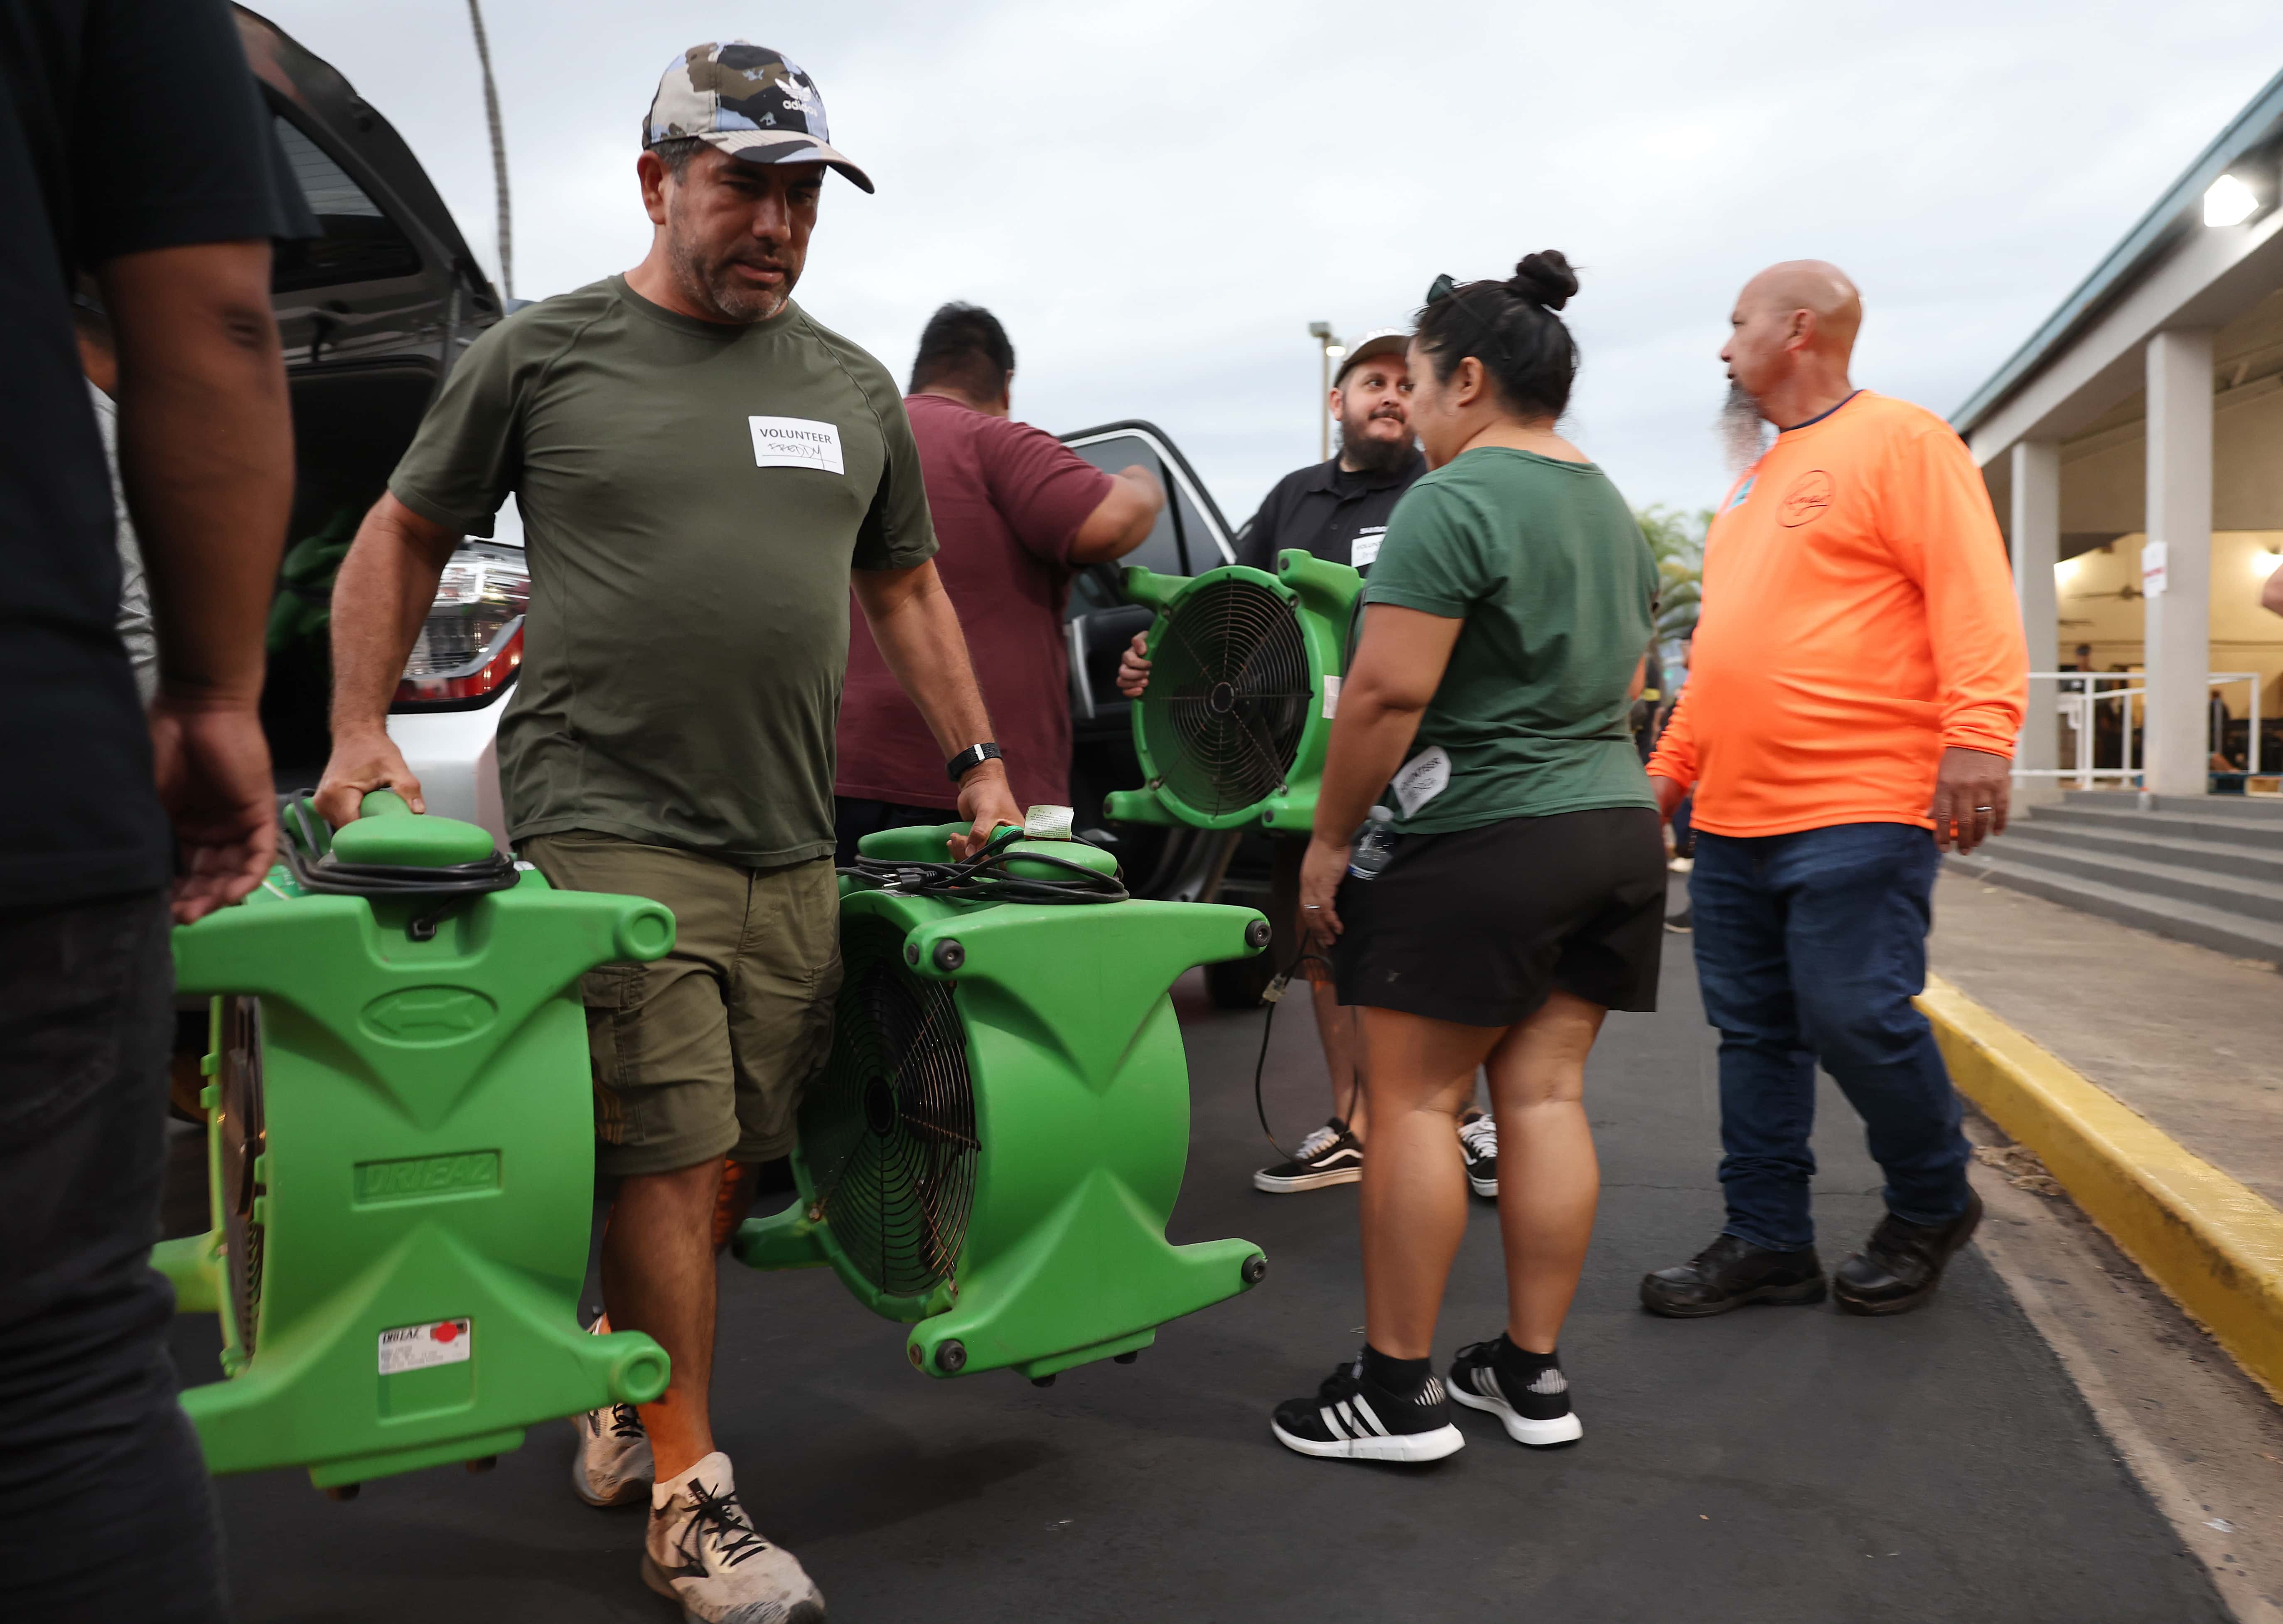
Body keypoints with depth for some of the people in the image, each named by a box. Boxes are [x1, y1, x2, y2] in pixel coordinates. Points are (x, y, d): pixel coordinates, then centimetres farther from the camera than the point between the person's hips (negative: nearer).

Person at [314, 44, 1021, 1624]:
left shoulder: (854, 389, 15)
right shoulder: (545, 354, 3)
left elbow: (906, 585, 24)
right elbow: (403, 538, 11)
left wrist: (976, 758, 18)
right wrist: (361, 730, 2)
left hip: (792, 847, 5)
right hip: (610, 828, -4)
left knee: (722, 1159, 9)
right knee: (670, 1159, -4)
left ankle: (624, 1409, 31)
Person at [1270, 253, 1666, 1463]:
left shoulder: (1452, 503, -12)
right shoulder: (1612, 508, 17)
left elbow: (1389, 690, -20)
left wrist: (1330, 839, -11)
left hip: (1486, 841, -9)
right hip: (1618, 823, 9)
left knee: (1413, 1101, 0)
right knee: (1545, 1094, 11)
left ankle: (1397, 1392, 7)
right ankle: (1532, 1375, 18)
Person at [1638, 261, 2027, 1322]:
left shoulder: (1900, 441, -3)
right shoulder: (1754, 482, 22)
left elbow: (1973, 597, -13)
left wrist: (1978, 735, -25)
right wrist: (1672, 765, 22)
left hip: (1857, 811, -8)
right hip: (1733, 818, 8)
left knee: (1856, 1018, -6)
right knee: (1755, 1036, 9)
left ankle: (1931, 1212, 19)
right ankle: (1767, 1242, 18)